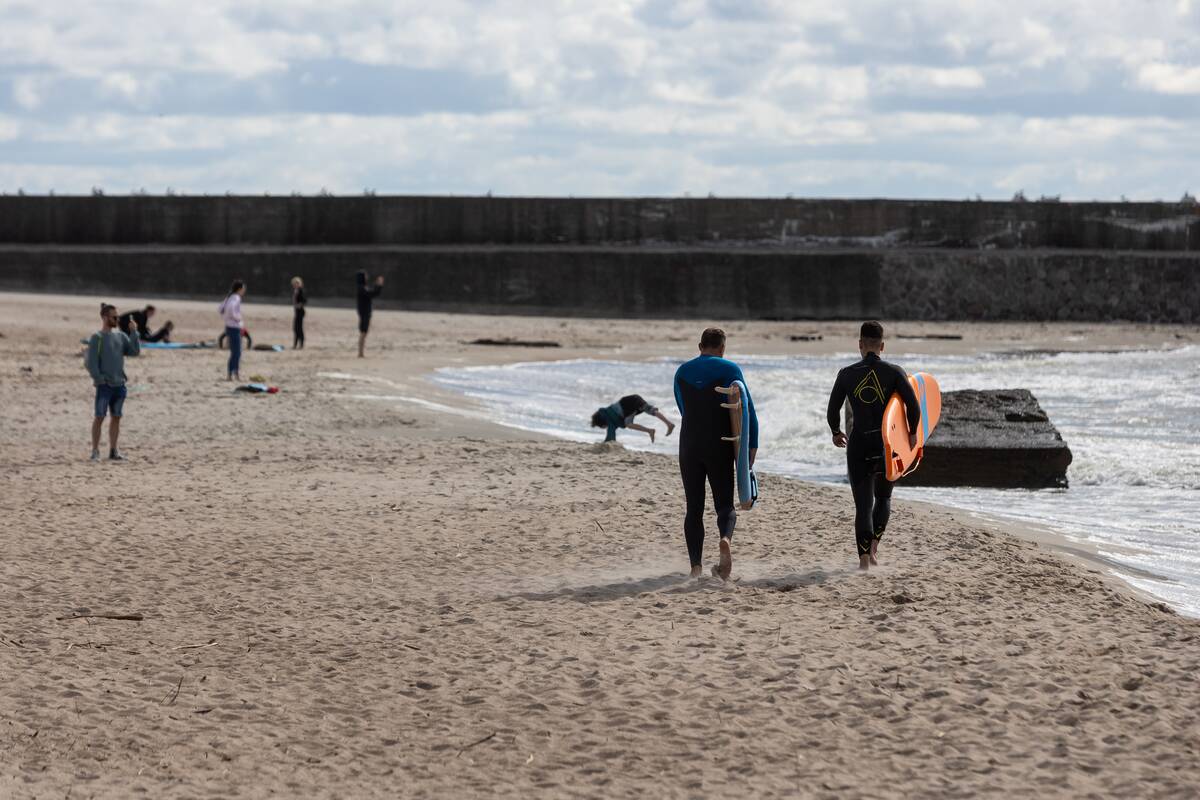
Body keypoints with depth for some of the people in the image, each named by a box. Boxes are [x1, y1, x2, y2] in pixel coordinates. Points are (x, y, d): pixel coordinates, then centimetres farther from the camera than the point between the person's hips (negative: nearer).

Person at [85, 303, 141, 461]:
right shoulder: (97, 337, -5)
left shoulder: (120, 335, 12)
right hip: (105, 385, -6)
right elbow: (90, 361, -8)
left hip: (119, 384, 6)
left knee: (116, 417, 9)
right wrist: (99, 380, -14)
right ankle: (95, 451, -1)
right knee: (99, 417, -5)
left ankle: (113, 451, 15)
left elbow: (135, 351, 7)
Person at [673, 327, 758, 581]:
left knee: (694, 508, 7)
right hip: (720, 446, -2)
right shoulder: (729, 370, -3)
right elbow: (748, 410, -8)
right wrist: (752, 446, -6)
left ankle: (696, 566, -2)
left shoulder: (682, 372, 9)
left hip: (689, 446, 2)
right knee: (724, 504, 5)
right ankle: (726, 540, -27)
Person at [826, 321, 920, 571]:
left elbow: (833, 410, 2)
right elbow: (913, 406, -12)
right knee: (883, 498, 22)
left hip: (858, 445, 0)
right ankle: (873, 546, 3)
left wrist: (836, 433, 21)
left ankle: (864, 557, -9)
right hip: (888, 445, 0)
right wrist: (912, 433, 6)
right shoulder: (894, 372, -4)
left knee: (863, 505, 5)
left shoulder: (847, 374, -1)